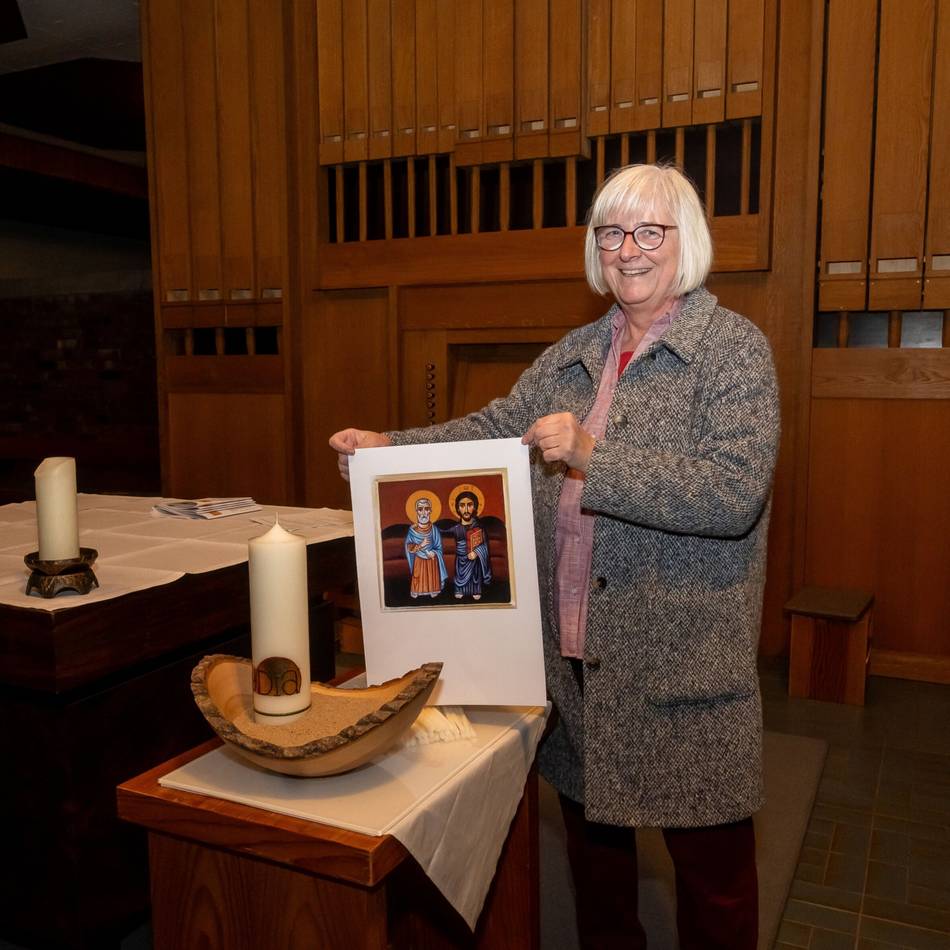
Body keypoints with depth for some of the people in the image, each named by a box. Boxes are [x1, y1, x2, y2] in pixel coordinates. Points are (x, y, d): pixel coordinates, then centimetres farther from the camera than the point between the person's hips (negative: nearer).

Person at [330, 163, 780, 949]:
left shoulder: (735, 348, -9)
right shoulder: (574, 354, 10)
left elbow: (735, 492, -21)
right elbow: (492, 430, 7)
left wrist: (592, 458, -27)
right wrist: (387, 446, -7)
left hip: (684, 666, -5)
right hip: (574, 654, 6)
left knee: (710, 859, 10)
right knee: (592, 828, 23)